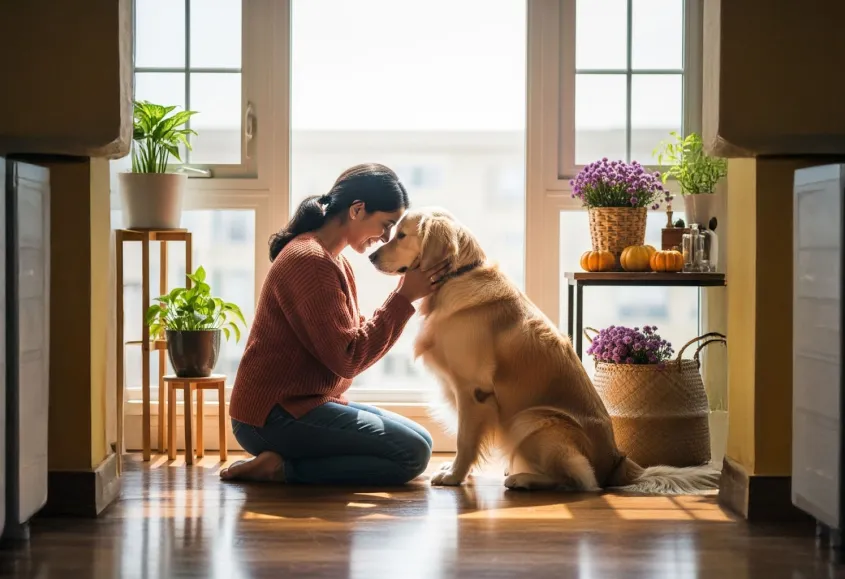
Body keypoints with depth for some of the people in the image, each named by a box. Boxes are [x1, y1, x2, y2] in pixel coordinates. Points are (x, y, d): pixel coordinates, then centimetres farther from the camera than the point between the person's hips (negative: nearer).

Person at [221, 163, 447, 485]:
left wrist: (405, 295, -2)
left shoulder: (335, 261, 15)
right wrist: (404, 298, -17)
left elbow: (357, 336, 9)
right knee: (413, 453, -14)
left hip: (306, 403, 11)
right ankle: (283, 469, -10)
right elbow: (348, 358, -20)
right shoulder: (310, 261, -18)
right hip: (274, 414, -11)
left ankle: (284, 462, 4)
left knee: (418, 440, 11)